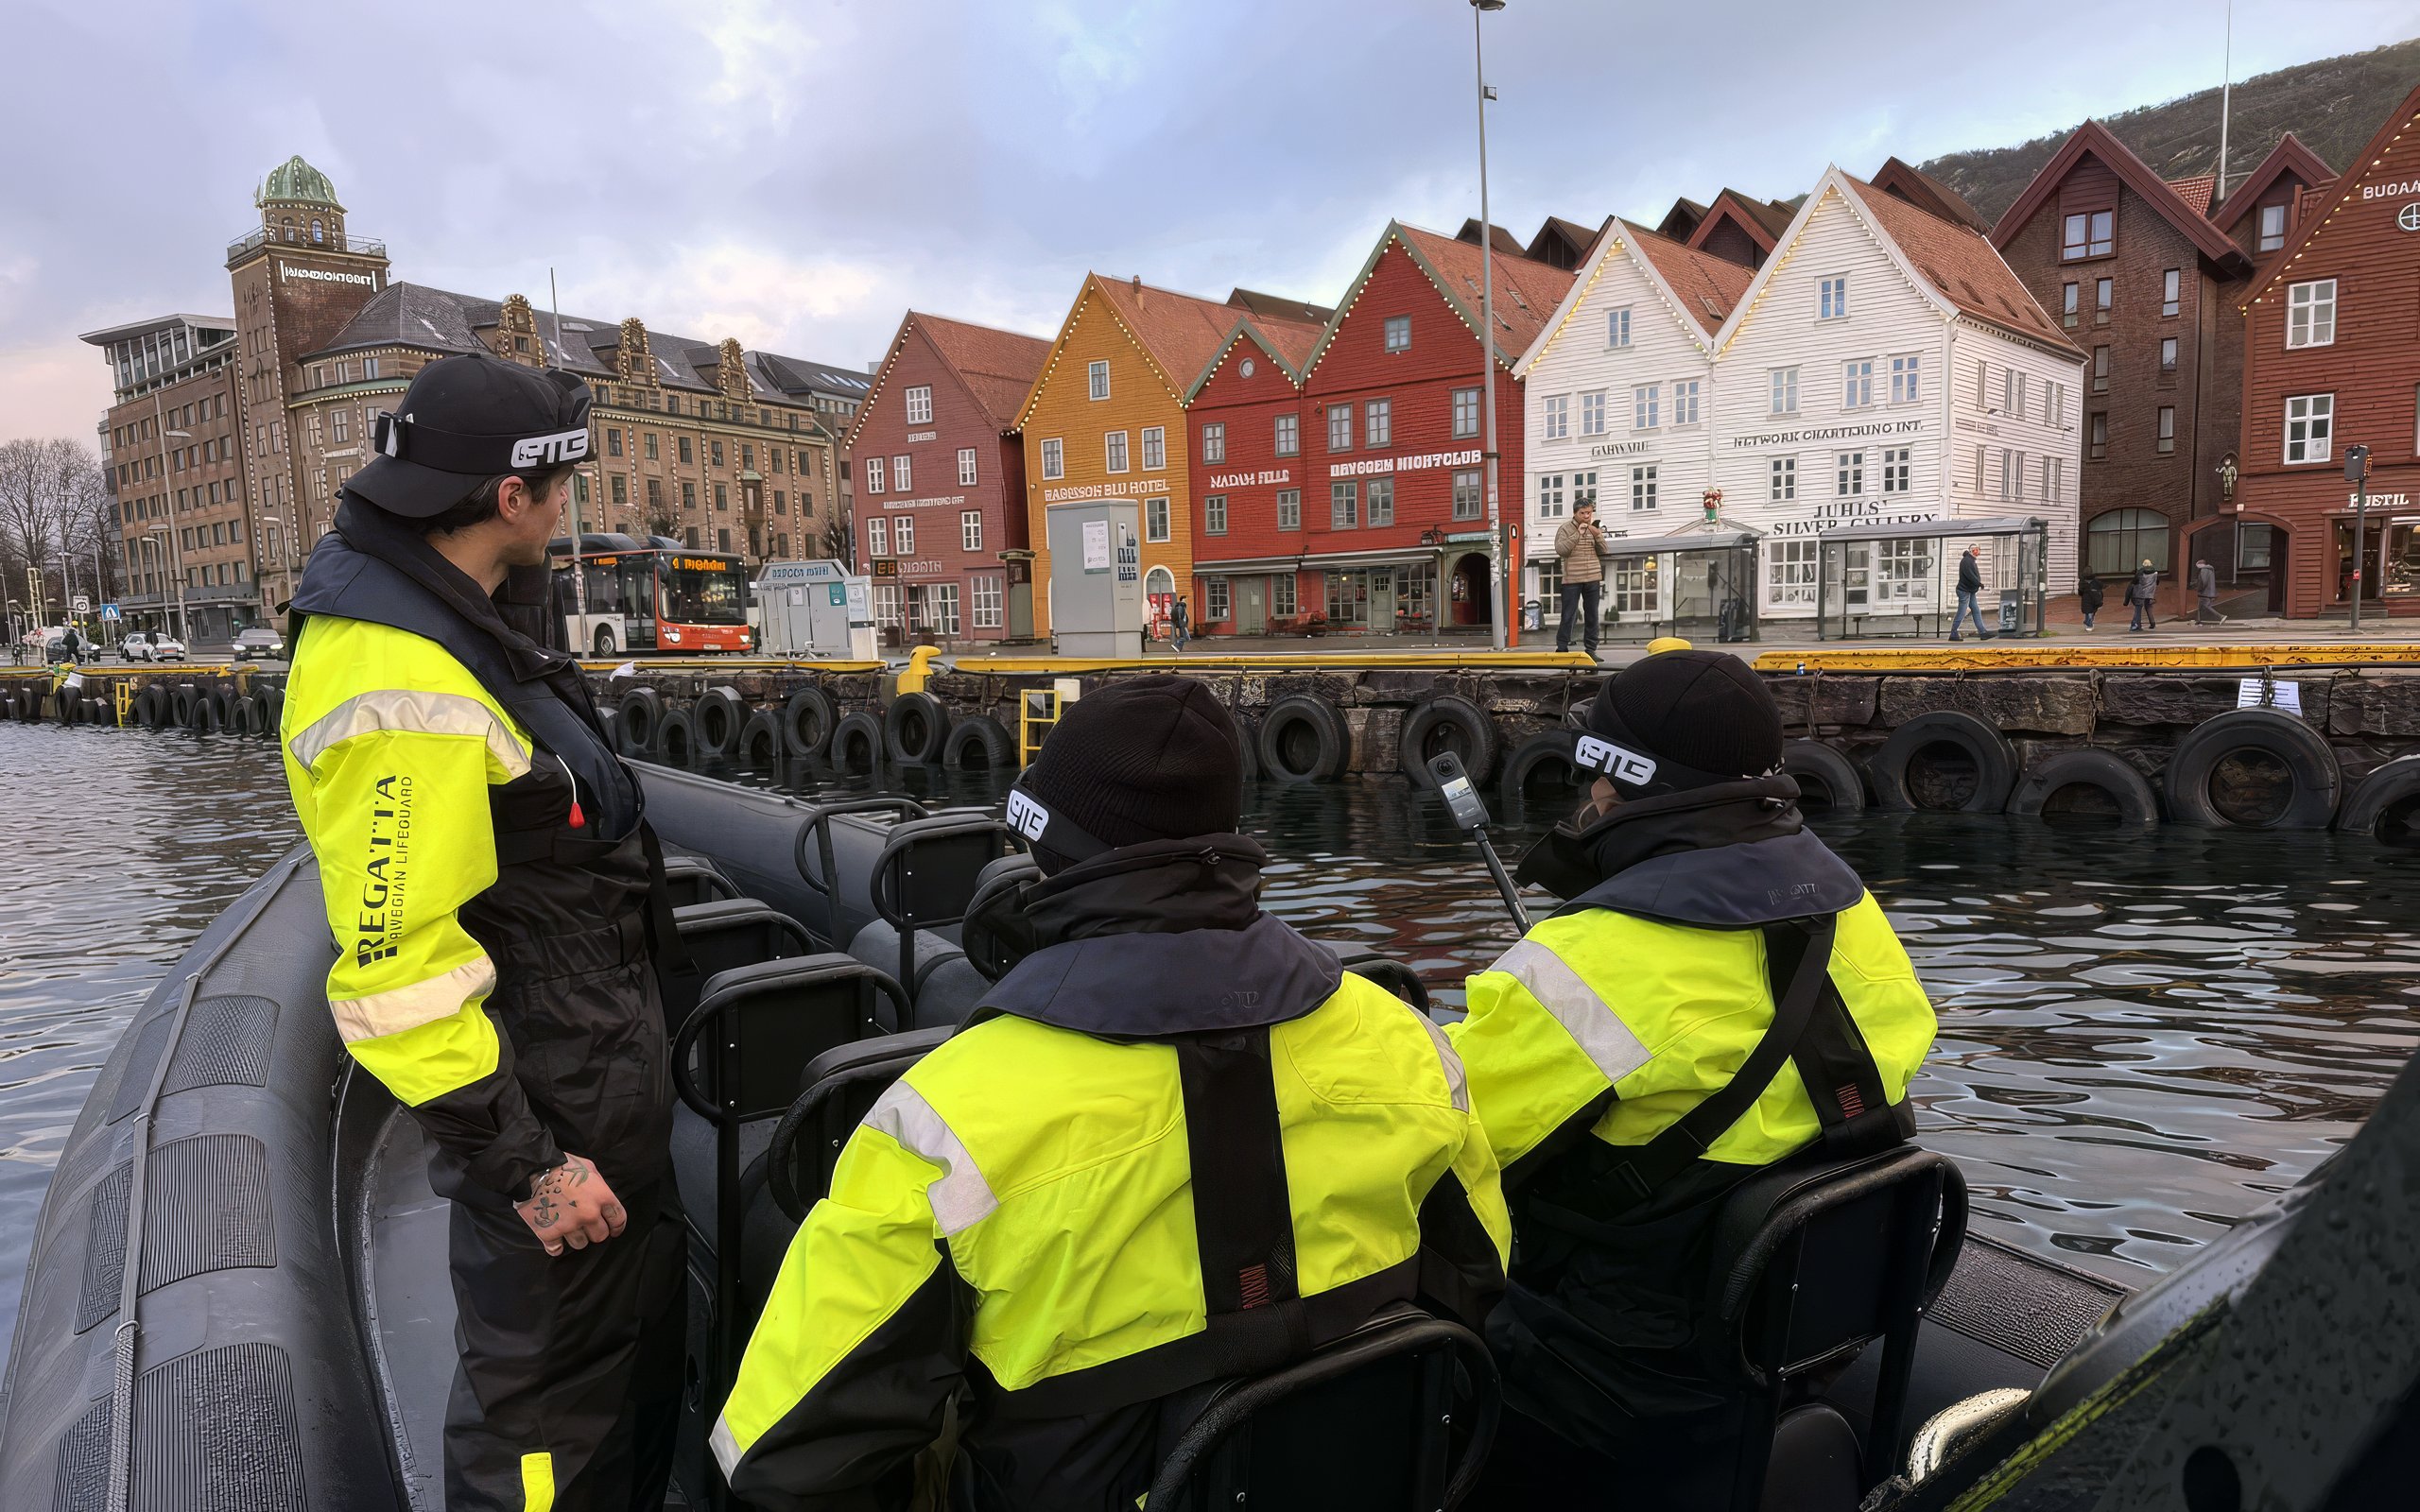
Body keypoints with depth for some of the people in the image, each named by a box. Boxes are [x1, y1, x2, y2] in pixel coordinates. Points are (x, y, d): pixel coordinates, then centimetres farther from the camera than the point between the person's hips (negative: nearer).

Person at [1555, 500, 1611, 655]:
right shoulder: (1566, 528, -2)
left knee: (1592, 615, 7)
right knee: (1569, 616, -2)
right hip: (1572, 579, -4)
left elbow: (1603, 551, 7)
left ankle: (1591, 649, 14)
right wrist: (1577, 534, -19)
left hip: (1593, 578, 4)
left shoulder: (1595, 528, 11)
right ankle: (1562, 648, 6)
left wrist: (1597, 536, -10)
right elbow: (1560, 550, -15)